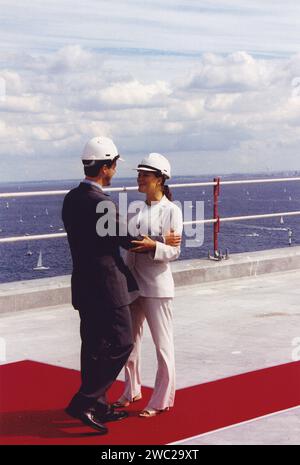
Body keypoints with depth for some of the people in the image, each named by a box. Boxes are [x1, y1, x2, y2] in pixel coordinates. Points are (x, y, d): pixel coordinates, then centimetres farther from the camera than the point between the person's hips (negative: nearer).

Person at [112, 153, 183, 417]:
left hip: (157, 285, -7)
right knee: (130, 341, 16)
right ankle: (132, 391, 33)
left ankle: (162, 400, 12)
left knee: (163, 344, 1)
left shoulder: (171, 210, -8)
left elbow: (174, 251, -12)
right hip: (133, 283, 7)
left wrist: (153, 246, -29)